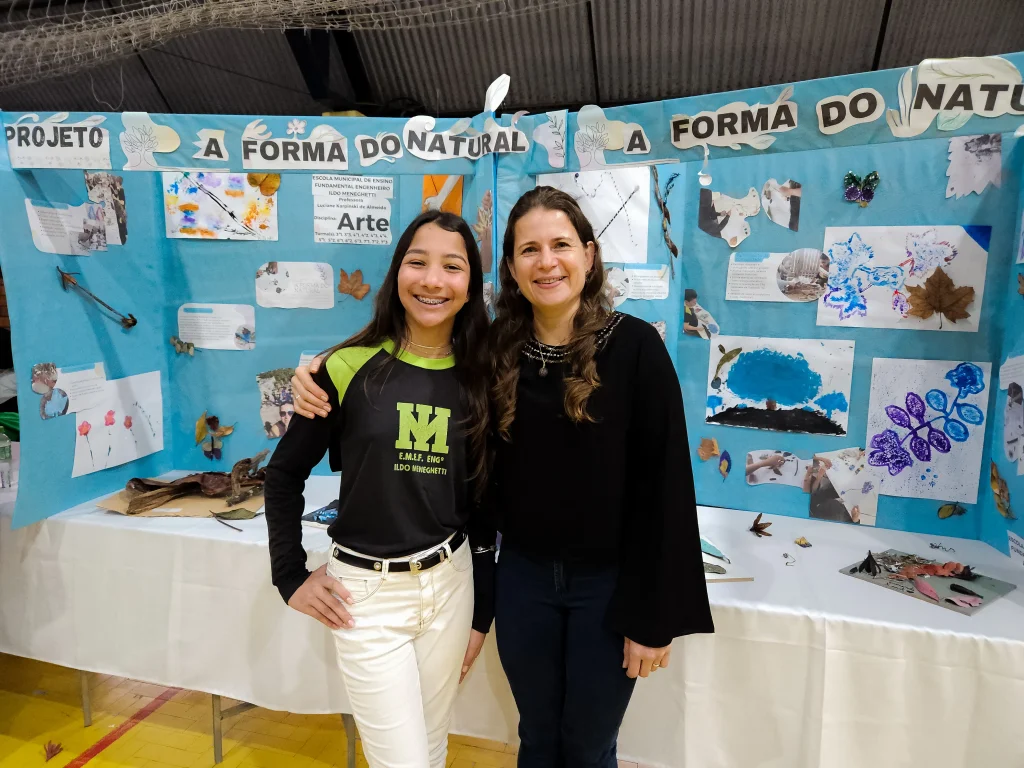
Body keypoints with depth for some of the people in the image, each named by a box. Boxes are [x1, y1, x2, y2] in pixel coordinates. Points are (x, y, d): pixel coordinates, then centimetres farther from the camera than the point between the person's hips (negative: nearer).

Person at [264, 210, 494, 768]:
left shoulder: (477, 380, -2)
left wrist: (482, 612, 8)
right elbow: (284, 474, 0)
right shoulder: (351, 367, -12)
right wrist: (291, 577, -1)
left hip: (450, 584, 4)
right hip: (367, 592, -3)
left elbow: (482, 501, 5)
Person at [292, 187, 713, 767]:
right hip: (522, 577, 3)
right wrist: (323, 373, -12)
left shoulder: (634, 346, -13)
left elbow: (664, 483, -13)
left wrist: (654, 614, -11)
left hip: (608, 583, -3)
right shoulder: (495, 349, -3)